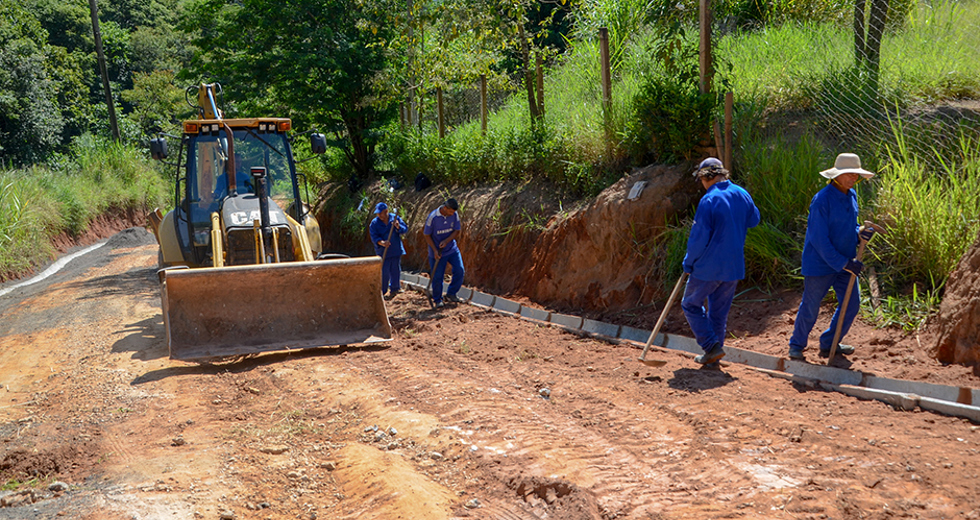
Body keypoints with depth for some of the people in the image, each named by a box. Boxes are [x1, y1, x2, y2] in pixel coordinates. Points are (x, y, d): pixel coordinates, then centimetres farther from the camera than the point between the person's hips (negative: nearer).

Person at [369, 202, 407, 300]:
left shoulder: (395, 218, 1)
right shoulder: (374, 223, -5)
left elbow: (405, 229, -2)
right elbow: (374, 237, -14)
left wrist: (398, 227, -24)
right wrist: (381, 242, -33)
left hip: (396, 250, 2)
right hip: (383, 251, -2)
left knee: (395, 269, 9)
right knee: (384, 272, -6)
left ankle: (394, 289, 24)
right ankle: (382, 291, 7)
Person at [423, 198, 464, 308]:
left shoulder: (454, 215, -6)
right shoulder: (432, 217, -17)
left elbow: (457, 231, 0)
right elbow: (427, 235, -9)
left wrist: (446, 241, -16)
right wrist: (435, 250, -15)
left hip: (452, 248, 4)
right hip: (437, 252, -4)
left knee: (460, 270, -8)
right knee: (437, 276, -1)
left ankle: (451, 294, 10)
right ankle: (437, 300, 18)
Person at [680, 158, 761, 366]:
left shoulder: (708, 201, -18)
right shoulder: (742, 194, 3)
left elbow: (699, 238, -16)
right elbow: (753, 220, 21)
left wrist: (688, 263, -3)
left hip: (709, 266, -6)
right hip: (734, 266, 7)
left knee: (691, 305, 10)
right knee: (719, 310, 16)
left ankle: (712, 346, 0)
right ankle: (713, 355, 22)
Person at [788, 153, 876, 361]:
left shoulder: (851, 196, 5)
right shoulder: (822, 199, -20)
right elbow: (819, 239, -22)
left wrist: (860, 233, -8)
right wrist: (843, 263, -22)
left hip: (845, 261, 8)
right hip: (820, 263, -7)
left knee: (852, 303, 8)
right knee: (810, 307, 4)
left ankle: (829, 344, 25)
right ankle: (796, 346, 24)